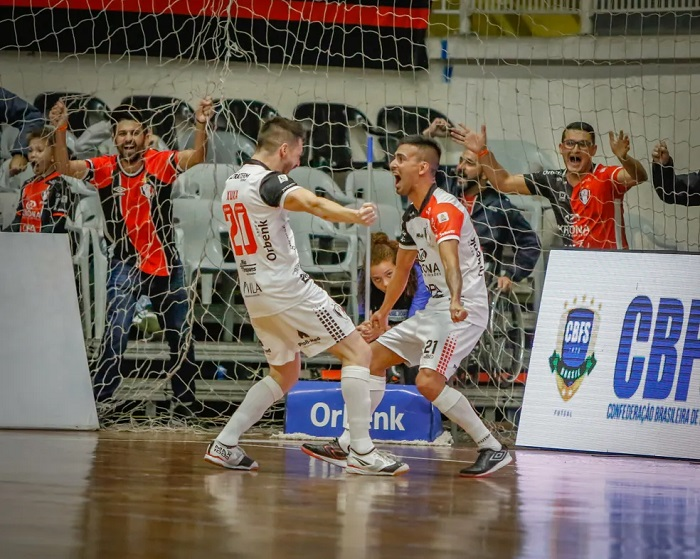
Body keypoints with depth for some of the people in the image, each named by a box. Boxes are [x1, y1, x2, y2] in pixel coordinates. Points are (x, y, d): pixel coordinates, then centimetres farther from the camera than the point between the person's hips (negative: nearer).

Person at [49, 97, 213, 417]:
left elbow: (196, 157, -25)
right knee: (117, 330, -21)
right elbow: (65, 168, -20)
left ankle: (185, 400, 29)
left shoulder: (161, 163, -10)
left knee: (181, 337, 12)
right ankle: (102, 397, -20)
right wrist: (60, 132, -36)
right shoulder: (104, 169, -8)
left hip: (166, 264, 2)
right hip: (125, 264, -1)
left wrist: (201, 126, -44)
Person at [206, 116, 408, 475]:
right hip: (287, 288, -9)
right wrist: (354, 215, -53)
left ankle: (224, 445, 14)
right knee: (357, 352, -6)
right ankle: (361, 452, -13)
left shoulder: (233, 183, 14)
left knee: (284, 375, 22)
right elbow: (311, 203, -36)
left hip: (255, 294, 9)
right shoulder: (268, 180, -15)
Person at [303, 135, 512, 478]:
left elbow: (449, 257, -38)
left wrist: (456, 301, -55)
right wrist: (384, 311, 39)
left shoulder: (444, 209, -19)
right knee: (375, 355, 11)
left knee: (428, 382, -24)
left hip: (464, 310, -10)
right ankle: (346, 444, 19)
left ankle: (493, 449, -15)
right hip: (435, 308, 10)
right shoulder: (412, 215, 12)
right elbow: (403, 267, 28)